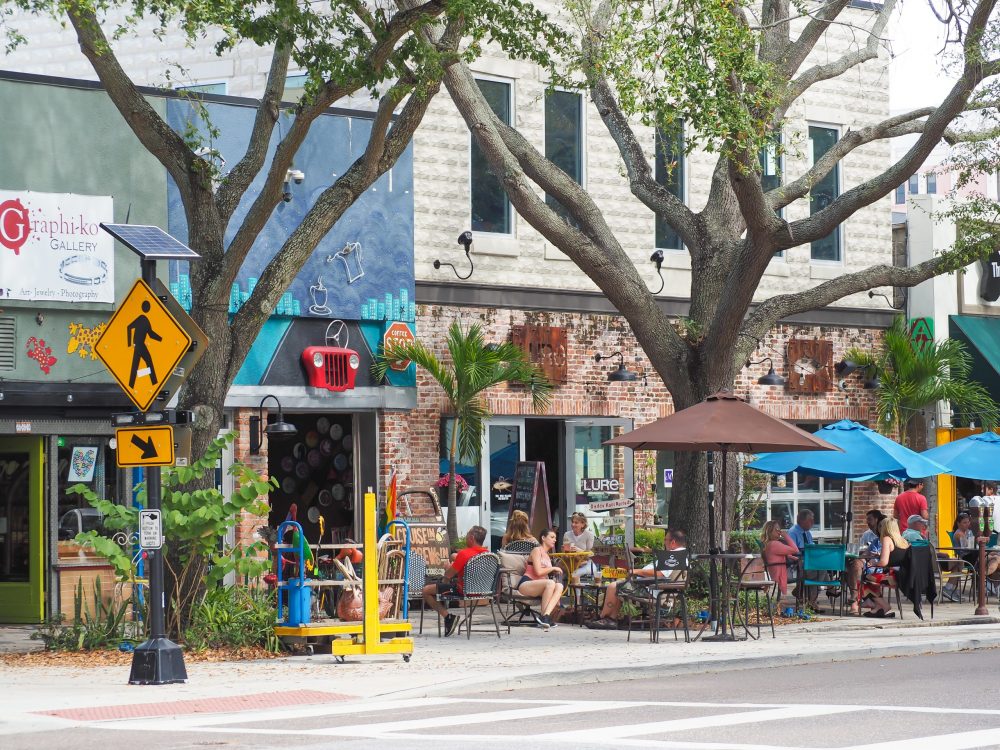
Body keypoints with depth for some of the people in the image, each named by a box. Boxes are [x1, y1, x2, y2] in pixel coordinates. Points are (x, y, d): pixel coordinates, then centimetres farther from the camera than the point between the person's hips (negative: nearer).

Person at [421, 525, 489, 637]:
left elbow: (448, 575, -14)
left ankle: (447, 615, -11)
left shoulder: (464, 553, -22)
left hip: (463, 591, -8)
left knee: (425, 591, -2)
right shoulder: (488, 554, -1)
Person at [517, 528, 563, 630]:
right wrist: (553, 568, -2)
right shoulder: (537, 550, -1)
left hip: (538, 586, 8)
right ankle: (543, 616, -31)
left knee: (559, 586, -22)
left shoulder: (547, 555, 25)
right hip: (525, 584, -8)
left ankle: (546, 615, -38)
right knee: (550, 583, -35)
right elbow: (538, 572, -13)